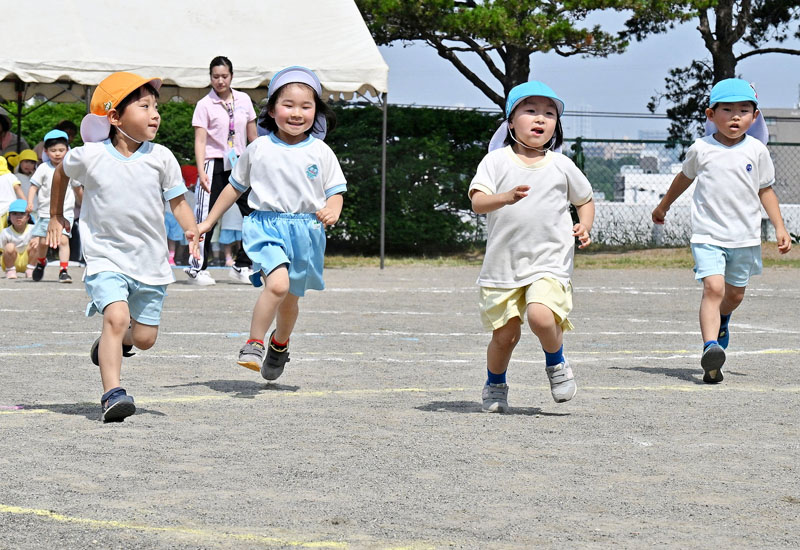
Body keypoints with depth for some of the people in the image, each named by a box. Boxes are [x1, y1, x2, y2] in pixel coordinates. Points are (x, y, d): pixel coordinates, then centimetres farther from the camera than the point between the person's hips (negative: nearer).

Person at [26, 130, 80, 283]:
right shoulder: (43, 169, -1)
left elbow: (77, 188, 19)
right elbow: (34, 186, -2)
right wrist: (30, 203, -17)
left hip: (65, 212, 0)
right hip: (45, 212, 0)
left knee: (63, 240, -15)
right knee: (43, 242, 6)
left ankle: (63, 270, -13)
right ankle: (41, 262, 35)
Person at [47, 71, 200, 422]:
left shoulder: (161, 157, -4)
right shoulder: (88, 156, -7)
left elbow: (177, 200, 3)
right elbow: (62, 172, 15)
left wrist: (191, 230, -14)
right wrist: (56, 216, 23)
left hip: (150, 260, 3)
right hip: (106, 257, -3)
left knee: (145, 338, 8)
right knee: (116, 317, -25)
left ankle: (119, 340, 44)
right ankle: (112, 394, -25)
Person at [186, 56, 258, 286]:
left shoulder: (244, 100, 8)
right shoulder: (205, 105, -5)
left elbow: (253, 136, 14)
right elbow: (200, 140, -11)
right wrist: (201, 171, -21)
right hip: (215, 165, -5)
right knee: (206, 217, -6)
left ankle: (242, 266, 13)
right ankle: (197, 269, 2)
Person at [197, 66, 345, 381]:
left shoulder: (321, 152, 1)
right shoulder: (259, 149, 1)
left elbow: (336, 191, 5)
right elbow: (235, 186, 13)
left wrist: (332, 210, -19)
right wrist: (208, 222, 15)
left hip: (305, 231, 2)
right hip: (266, 225, -2)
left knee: (291, 299, 14)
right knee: (278, 283, -27)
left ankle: (279, 344, 43)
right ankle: (254, 343, -11)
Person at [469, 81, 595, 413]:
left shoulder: (562, 166, 6)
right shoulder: (496, 161, 0)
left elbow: (585, 200, 20)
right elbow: (477, 201, -13)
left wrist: (584, 226, 0)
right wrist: (506, 198, -32)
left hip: (549, 262, 0)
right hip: (503, 263, 0)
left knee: (540, 315, -26)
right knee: (505, 334, 3)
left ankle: (556, 364, 4)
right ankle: (495, 385, 32)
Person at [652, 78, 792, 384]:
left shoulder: (757, 151, 0)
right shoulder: (701, 149, -1)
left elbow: (766, 190, 8)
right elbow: (685, 177, 18)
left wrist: (779, 227, 0)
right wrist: (663, 206, 31)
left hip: (745, 237, 2)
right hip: (708, 235, -2)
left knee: (735, 293, 15)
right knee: (713, 288, -20)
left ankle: (721, 321, 49)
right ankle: (710, 347, -29)